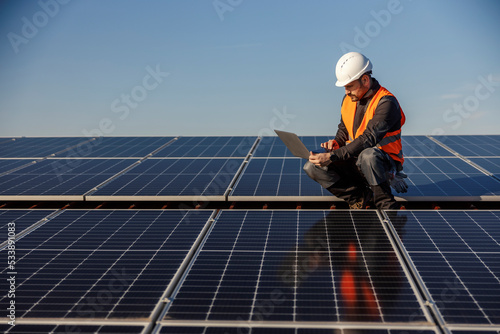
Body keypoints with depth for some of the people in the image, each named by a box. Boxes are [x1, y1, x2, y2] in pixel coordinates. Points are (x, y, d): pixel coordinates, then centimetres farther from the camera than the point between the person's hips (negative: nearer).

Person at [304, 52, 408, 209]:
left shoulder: (386, 103, -19)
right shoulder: (348, 99, 6)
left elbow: (368, 139, -29)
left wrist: (332, 156, -34)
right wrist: (336, 142, -3)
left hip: (385, 165, -7)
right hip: (355, 161, 7)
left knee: (367, 155, -42)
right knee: (312, 167, -13)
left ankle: (387, 206, -20)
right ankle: (362, 197, -9)